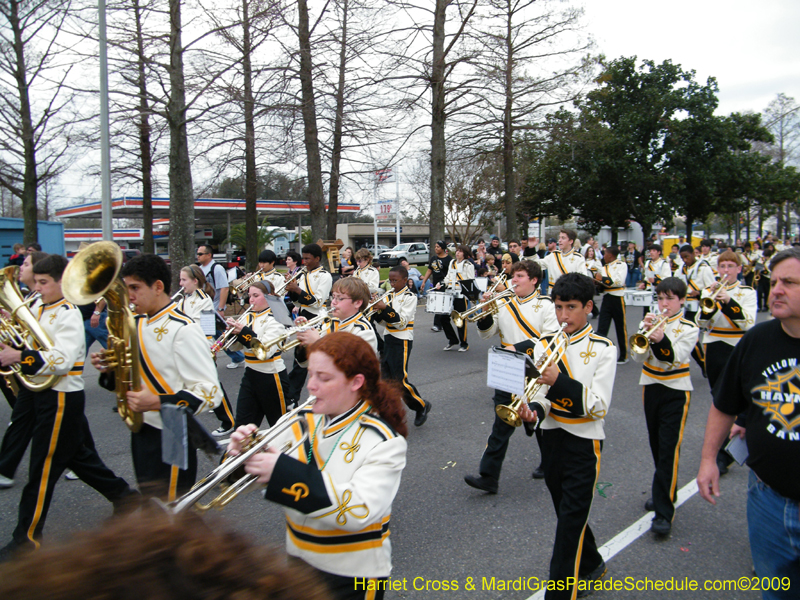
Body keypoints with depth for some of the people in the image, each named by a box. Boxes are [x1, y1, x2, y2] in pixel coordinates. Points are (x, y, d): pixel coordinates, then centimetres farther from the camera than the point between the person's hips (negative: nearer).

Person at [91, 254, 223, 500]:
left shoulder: (183, 330, -19)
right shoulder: (138, 324, 9)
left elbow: (210, 393, -23)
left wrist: (156, 402, -32)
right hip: (141, 432, 9)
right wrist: (110, 370, 0)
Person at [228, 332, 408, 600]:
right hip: (298, 559, 5)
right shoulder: (303, 422, -5)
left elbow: (360, 511, -32)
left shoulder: (383, 442, -20)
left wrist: (285, 473, -35)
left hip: (352, 576, -5)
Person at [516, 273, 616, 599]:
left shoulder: (603, 349, -9)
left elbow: (598, 405, -17)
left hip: (584, 441, -5)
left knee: (571, 520, -4)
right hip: (551, 437, 5)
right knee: (566, 512, 21)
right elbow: (541, 392, -2)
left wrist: (560, 382, -30)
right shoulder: (545, 344, 2)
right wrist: (533, 412, -24)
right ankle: (591, 565, 46)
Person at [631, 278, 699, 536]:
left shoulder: (689, 328, -4)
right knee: (656, 445, 16)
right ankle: (664, 491, 35)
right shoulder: (650, 321, 4)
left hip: (676, 392, -4)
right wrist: (646, 333, -23)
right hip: (650, 387, 4)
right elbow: (639, 357, -8)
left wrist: (662, 340, -36)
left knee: (669, 449, -9)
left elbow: (676, 359, -19)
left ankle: (664, 512, -7)